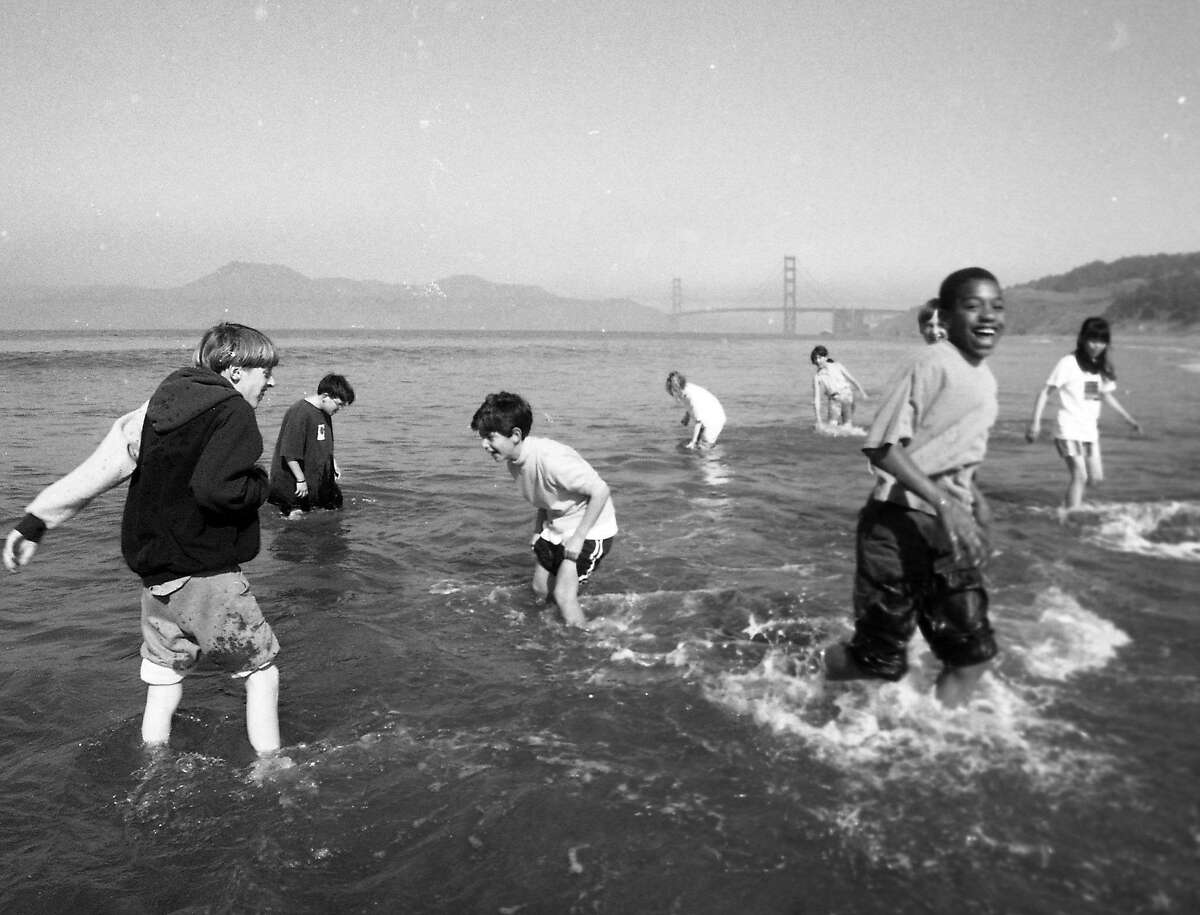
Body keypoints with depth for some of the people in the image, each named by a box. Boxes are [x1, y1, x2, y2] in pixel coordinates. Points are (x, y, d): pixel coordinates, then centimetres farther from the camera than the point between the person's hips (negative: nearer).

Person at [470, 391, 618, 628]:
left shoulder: (550, 459, -33)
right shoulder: (515, 461, -7)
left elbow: (600, 490, -29)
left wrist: (578, 539, -25)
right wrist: (537, 532, 2)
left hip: (590, 528, -8)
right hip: (557, 527, 8)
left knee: (563, 594, -12)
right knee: (540, 589, 9)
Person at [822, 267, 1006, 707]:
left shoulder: (985, 379, 11)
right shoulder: (929, 364, -15)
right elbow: (882, 447, -21)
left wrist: (974, 498, 8)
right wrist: (943, 501, -29)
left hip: (950, 529, 8)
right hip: (898, 523, -8)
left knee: (974, 653, 6)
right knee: (882, 659, -1)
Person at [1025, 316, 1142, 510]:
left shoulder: (1103, 367, 9)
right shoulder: (1068, 363, -10)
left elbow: (1107, 395, 22)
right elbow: (1046, 392, -11)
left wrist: (1129, 419, 21)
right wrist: (1036, 421, -19)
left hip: (1090, 431, 7)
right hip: (1069, 430, -7)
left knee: (1096, 477, 10)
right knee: (1079, 475, -15)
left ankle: (1068, 505, 30)